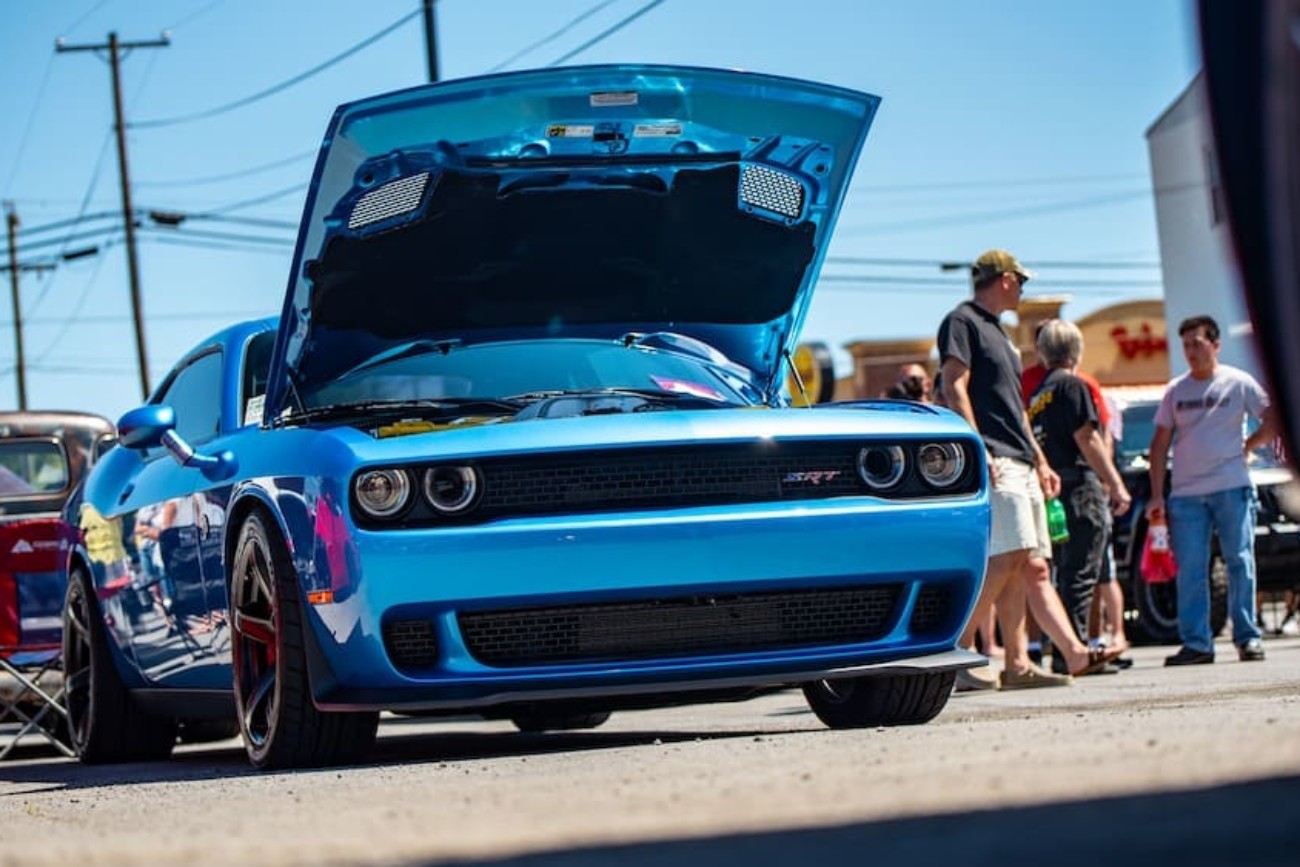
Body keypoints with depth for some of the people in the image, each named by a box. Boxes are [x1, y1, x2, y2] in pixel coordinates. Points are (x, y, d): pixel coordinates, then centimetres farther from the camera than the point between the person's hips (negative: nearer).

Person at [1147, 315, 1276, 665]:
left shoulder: (1239, 383, 4)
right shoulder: (1175, 390, 11)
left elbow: (1273, 421, 6)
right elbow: (1160, 443, 12)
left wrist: (1246, 446, 1)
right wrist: (1157, 494, 5)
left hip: (1232, 488, -2)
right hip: (1185, 493, 2)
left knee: (1240, 562, -4)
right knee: (1190, 570, -3)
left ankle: (1247, 637, 0)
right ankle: (1196, 643, -2)